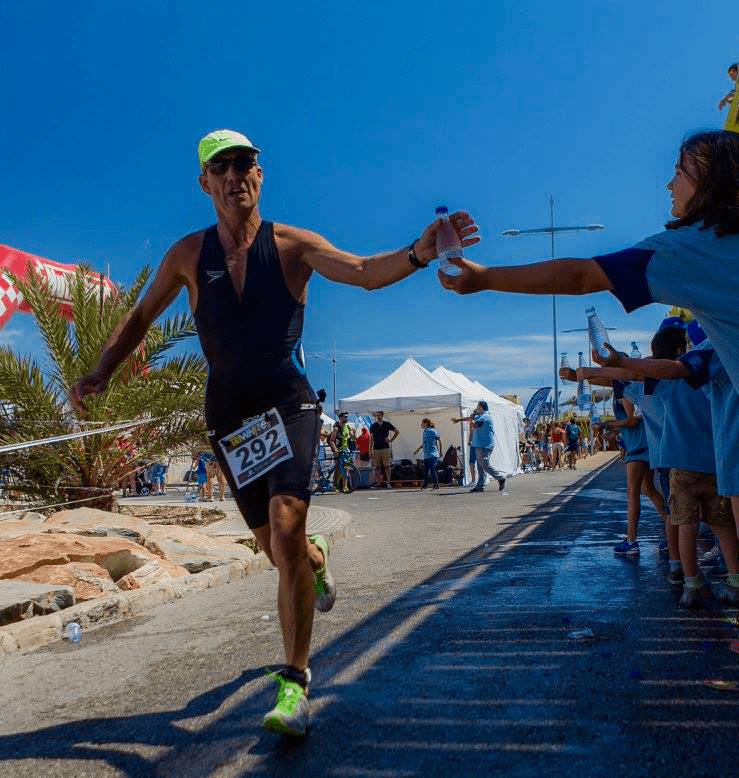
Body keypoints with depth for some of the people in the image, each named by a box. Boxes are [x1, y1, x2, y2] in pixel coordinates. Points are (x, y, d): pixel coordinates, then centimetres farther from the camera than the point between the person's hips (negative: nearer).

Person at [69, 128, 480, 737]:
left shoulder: (291, 244, -5)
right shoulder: (189, 253, 3)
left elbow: (364, 273, -21)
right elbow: (142, 315, 15)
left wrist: (418, 253, -40)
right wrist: (102, 371, 3)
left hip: (288, 406, -3)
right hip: (228, 416, 3)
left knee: (286, 532, -22)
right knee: (277, 548, 11)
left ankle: (295, 683, -9)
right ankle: (316, 559, 50)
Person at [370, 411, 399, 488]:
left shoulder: (387, 424, 7)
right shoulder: (373, 426, 10)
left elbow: (397, 432, 17)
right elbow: (371, 439, 10)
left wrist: (390, 440, 6)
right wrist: (370, 450, 3)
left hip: (385, 448, -2)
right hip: (376, 449, 2)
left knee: (387, 466, -6)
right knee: (377, 467, 1)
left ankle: (388, 483, -5)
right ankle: (378, 484, 5)